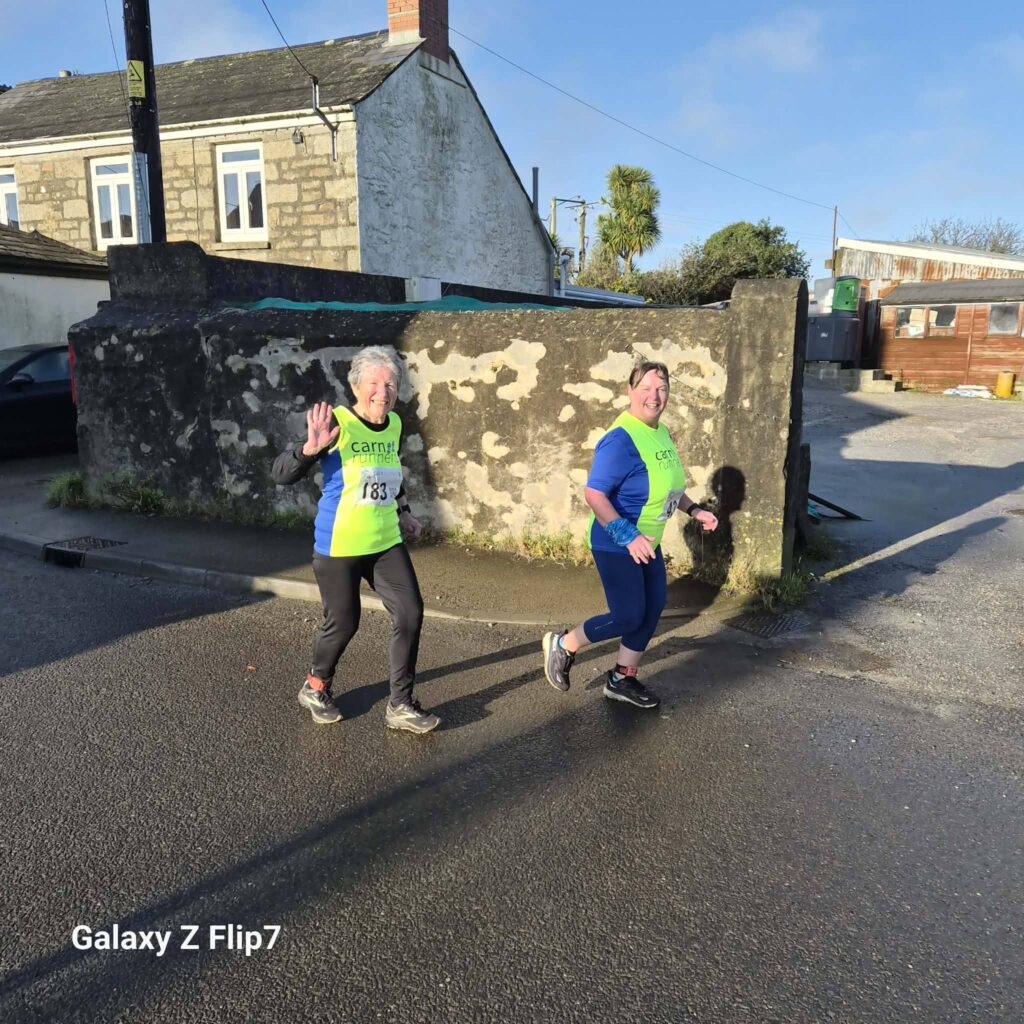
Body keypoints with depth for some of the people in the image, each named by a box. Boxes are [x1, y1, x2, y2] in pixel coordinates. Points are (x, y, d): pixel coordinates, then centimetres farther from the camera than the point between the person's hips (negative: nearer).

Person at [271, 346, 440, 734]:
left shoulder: (394, 425, 4)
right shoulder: (338, 423, -14)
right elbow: (281, 474, -16)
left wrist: (404, 512, 23)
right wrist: (311, 448, -33)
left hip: (386, 543, 6)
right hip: (338, 546, -6)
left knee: (410, 614, 0)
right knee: (343, 623, 4)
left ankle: (400, 706, 14)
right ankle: (315, 687, 35)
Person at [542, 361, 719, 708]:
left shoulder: (662, 433, 5)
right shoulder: (621, 439, -25)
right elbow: (593, 493, -29)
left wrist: (694, 510, 8)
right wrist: (627, 537, -32)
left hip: (646, 542, 9)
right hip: (616, 545, -9)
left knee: (652, 609, 13)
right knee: (628, 617, -4)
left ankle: (621, 680, 29)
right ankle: (562, 645, 19)